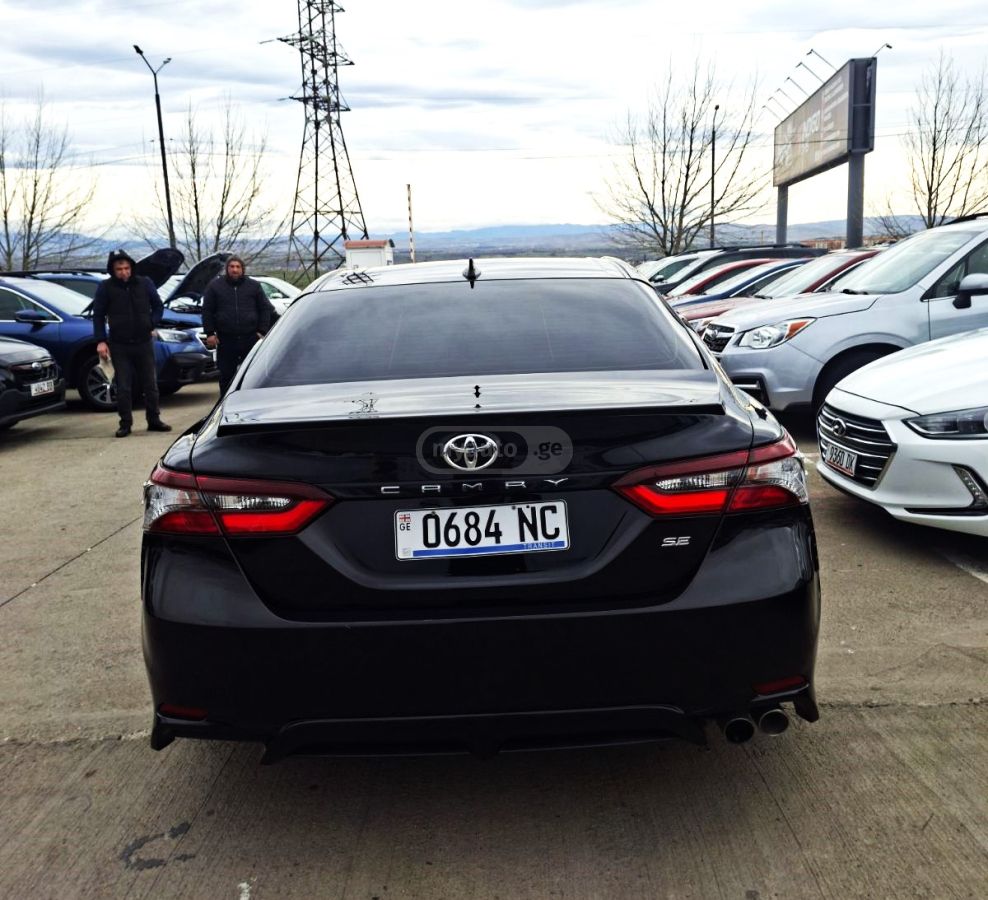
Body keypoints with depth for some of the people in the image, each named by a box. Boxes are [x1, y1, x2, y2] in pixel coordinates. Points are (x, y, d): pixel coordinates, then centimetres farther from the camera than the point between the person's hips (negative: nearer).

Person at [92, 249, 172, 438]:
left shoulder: (144, 283, 1)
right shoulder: (105, 288, -3)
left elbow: (158, 306, 11)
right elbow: (98, 316, 0)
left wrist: (151, 325, -1)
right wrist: (101, 341, -7)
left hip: (143, 343, 2)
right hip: (119, 345, -2)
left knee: (150, 384, 8)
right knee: (123, 387, 0)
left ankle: (154, 420, 18)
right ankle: (125, 424, 8)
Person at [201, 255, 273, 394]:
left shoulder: (254, 286, 9)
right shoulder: (215, 286, 7)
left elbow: (265, 309, 9)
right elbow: (207, 311, 7)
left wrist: (262, 331, 0)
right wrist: (210, 333, -1)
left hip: (251, 337, 0)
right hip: (226, 339, 0)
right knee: (226, 375, 4)